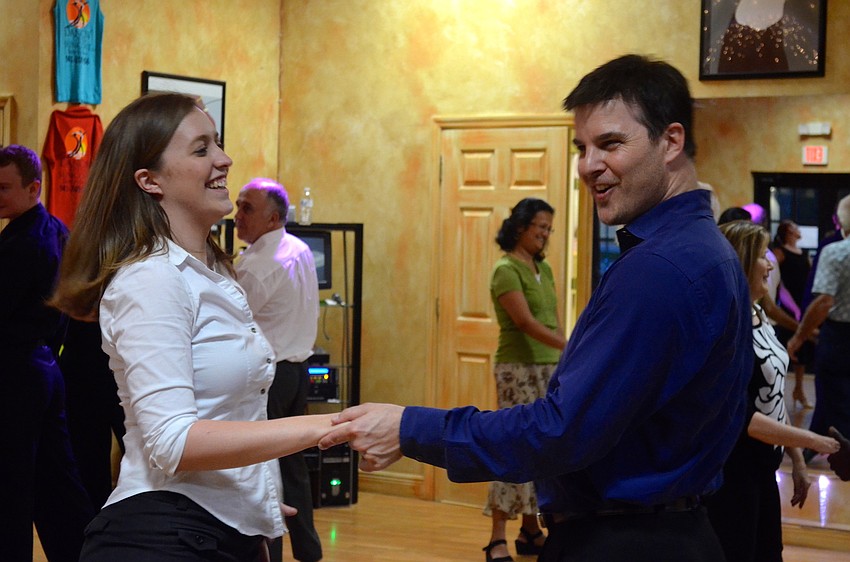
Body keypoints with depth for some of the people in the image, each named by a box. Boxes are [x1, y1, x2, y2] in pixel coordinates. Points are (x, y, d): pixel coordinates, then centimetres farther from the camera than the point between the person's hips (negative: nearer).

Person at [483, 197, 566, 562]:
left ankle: (531, 531, 16)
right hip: (519, 368, -8)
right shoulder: (506, 270, -10)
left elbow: (555, 322, 15)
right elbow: (526, 322, -21)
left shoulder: (543, 268, 14)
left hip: (548, 368, 8)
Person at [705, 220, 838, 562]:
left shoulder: (758, 316, 8)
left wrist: (796, 460, 16)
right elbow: (743, 417, -22)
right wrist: (812, 442, -17)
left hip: (762, 467, 9)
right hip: (729, 472, -9)